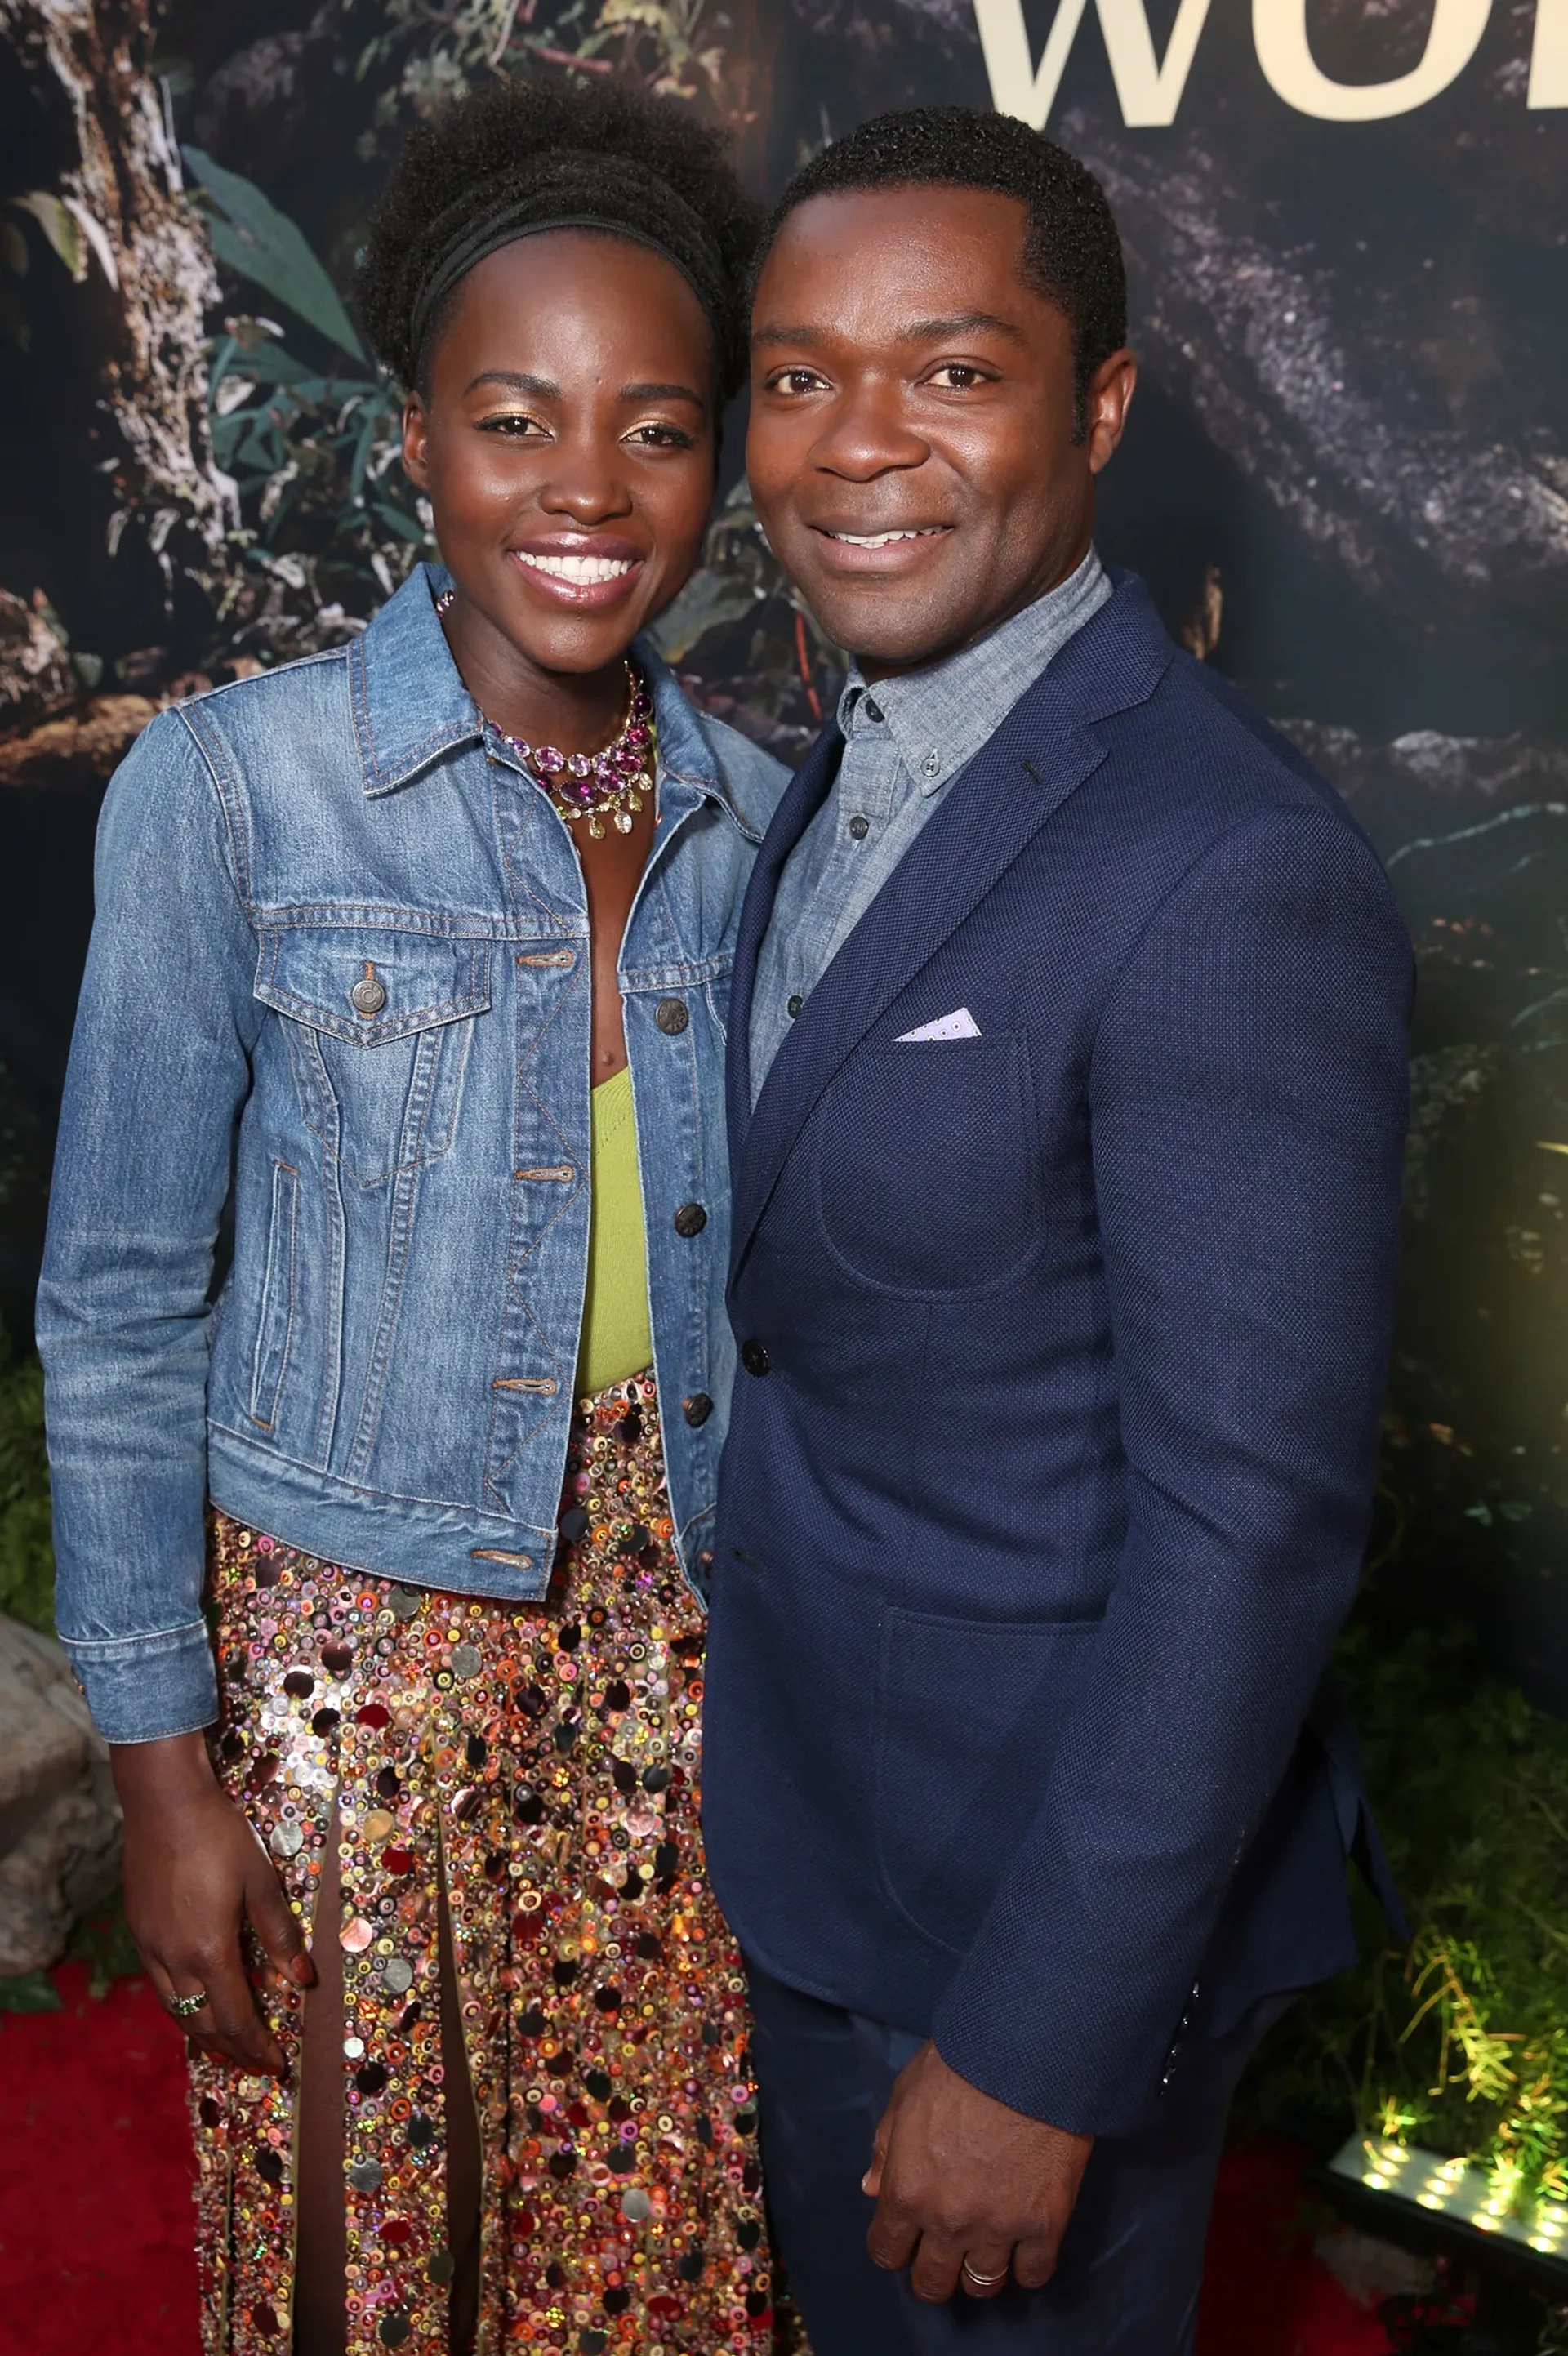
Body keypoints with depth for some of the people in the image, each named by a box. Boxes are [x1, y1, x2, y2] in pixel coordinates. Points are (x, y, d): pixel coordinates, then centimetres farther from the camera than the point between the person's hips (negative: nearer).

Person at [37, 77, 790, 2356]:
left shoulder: (754, 817, 1)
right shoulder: (234, 785, -12)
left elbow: (763, 1265, 9)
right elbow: (121, 1302, -7)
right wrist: (163, 1761, -7)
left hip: (678, 1628, 4)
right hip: (354, 1630, -3)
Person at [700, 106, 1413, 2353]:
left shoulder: (1235, 879, -27)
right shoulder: (839, 779, 2)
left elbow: (1253, 1526, -25)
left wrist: (1039, 2047, -19)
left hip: (1049, 1885, -8)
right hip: (808, 1831, 8)